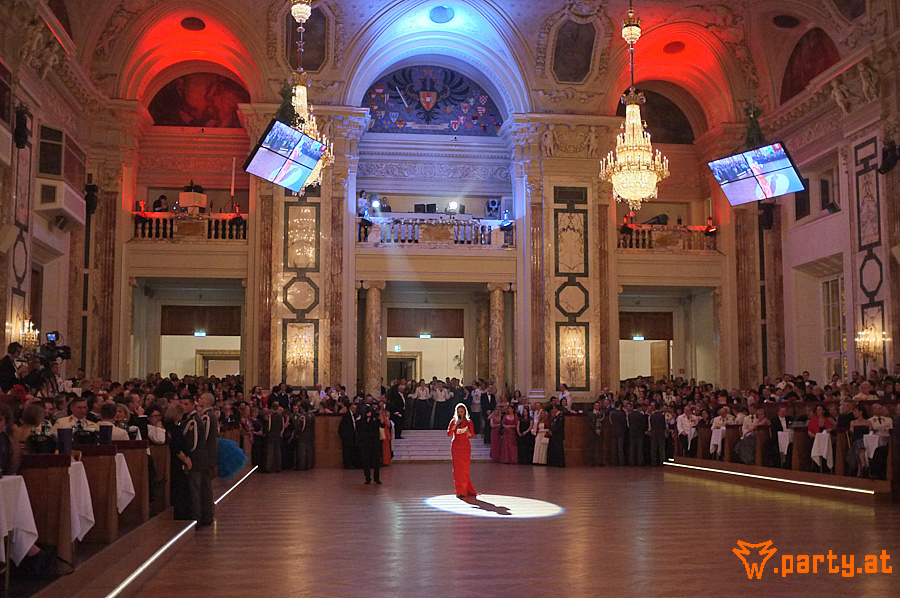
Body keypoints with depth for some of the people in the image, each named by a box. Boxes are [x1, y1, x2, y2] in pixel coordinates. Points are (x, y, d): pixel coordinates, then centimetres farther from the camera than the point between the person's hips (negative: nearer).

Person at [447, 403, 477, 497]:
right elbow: (449, 434, -4)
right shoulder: (453, 421, 6)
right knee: (457, 468, -1)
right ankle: (459, 490, 5)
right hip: (455, 446, 1)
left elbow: (472, 436, 2)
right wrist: (456, 425, -13)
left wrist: (467, 431, -19)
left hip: (465, 447, -1)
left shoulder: (469, 422, 4)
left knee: (464, 468, -2)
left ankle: (462, 491, 6)